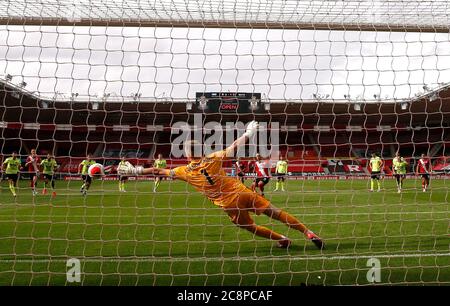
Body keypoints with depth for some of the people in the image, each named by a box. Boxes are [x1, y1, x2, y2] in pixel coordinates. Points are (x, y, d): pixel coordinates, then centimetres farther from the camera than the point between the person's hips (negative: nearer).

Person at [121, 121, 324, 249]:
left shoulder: (185, 172, 0)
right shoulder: (213, 159, 0)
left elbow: (159, 171, 7)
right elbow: (234, 148, 1)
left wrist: (136, 170, 16)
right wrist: (248, 133, 12)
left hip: (229, 205, -1)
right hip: (242, 193, 1)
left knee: (251, 227, 20)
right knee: (274, 212, 8)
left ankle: (282, 239, 18)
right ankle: (308, 233, 9)